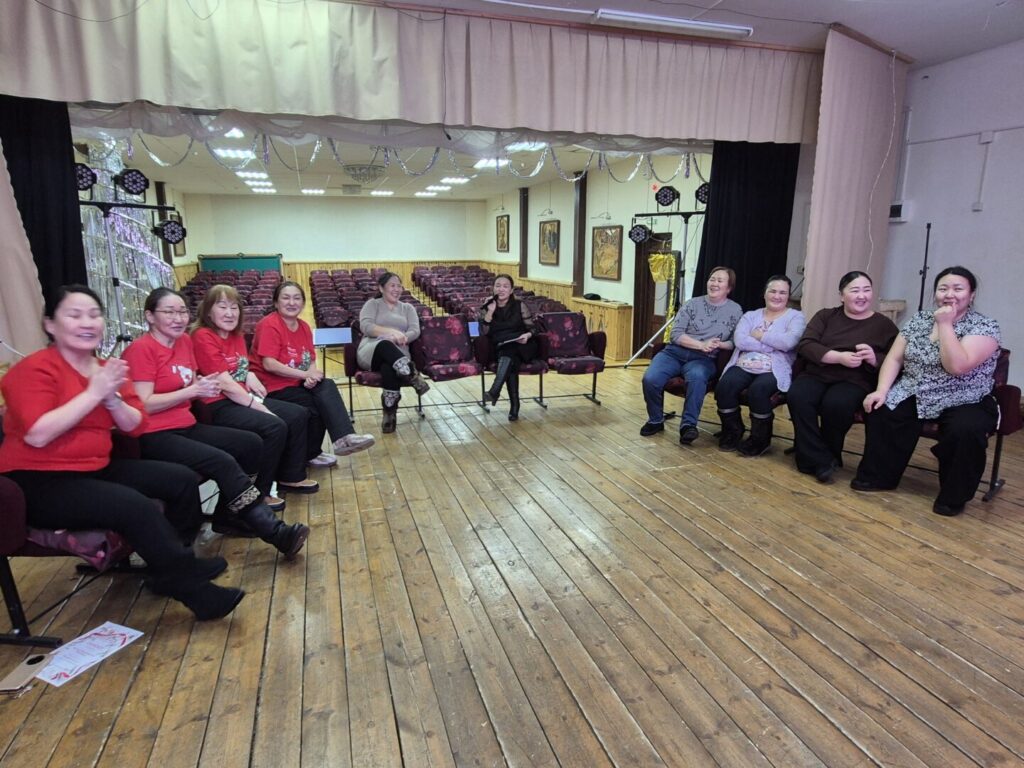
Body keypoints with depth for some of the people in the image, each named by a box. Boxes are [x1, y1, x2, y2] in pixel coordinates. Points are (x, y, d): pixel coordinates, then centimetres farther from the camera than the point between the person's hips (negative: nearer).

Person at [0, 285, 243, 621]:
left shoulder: (107, 369, 7)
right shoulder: (33, 369, -14)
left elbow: (135, 426, 3)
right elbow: (37, 435, -27)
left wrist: (112, 398, -16)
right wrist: (93, 393, -23)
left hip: (96, 469, 8)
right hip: (38, 482, -8)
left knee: (182, 480, 1)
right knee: (136, 507, -28)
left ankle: (172, 568, 12)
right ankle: (191, 587, -12)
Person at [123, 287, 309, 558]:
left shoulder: (184, 341, 11)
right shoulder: (141, 349, -11)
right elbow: (144, 405, -18)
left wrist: (205, 385, -4)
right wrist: (192, 390, -18)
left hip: (186, 427, 9)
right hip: (153, 437, -8)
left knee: (251, 443, -2)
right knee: (222, 461, -27)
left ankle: (227, 514, 9)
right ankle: (275, 531, -26)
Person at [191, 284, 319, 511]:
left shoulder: (236, 336, 13)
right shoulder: (203, 337, -13)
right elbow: (225, 383, -19)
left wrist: (251, 378, -10)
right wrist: (259, 406, -18)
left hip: (243, 399, 9)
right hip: (218, 406, -9)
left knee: (298, 414, 5)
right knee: (275, 427, -26)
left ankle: (291, 477, 19)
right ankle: (257, 493, -10)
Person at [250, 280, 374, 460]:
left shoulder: (304, 326, 9)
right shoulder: (269, 325, -13)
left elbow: (312, 361, 6)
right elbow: (269, 365, -22)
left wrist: (312, 376, -18)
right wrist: (306, 374, -21)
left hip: (298, 383, 6)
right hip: (274, 387, -6)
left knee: (327, 385, -21)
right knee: (316, 405, -20)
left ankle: (343, 437, -26)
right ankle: (310, 454, 1)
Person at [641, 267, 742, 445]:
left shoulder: (735, 311, 9)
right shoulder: (692, 304, 8)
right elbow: (676, 333, -1)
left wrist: (719, 345, -15)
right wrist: (702, 344, -13)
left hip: (703, 359, -1)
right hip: (675, 352, 1)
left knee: (697, 377, -38)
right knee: (650, 379, -25)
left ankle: (689, 424, -25)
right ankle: (656, 420, -1)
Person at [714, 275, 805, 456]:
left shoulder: (796, 317, 10)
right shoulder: (750, 315, 18)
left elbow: (788, 342, -12)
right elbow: (739, 340, -3)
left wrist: (759, 335, -2)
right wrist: (774, 345, -6)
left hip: (775, 370, -3)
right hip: (744, 366, 3)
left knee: (758, 389, -34)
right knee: (724, 386, -27)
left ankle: (760, 439, -11)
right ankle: (732, 432, -1)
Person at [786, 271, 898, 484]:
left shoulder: (885, 325, 10)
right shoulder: (825, 316, 13)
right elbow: (805, 346, -2)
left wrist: (875, 359, -18)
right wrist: (839, 357, -15)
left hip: (855, 381, -1)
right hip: (817, 374, 2)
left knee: (836, 404, -35)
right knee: (797, 397, -31)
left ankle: (827, 456, -9)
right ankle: (820, 461, -22)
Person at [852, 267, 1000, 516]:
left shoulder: (985, 327, -9)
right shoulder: (919, 320, 7)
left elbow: (957, 367, -23)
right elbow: (894, 358, 2)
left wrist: (945, 324, -19)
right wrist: (881, 390, -13)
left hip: (964, 402, -4)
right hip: (915, 396, 4)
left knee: (966, 430, -34)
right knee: (880, 411, -21)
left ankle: (953, 497, -11)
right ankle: (878, 476, -3)